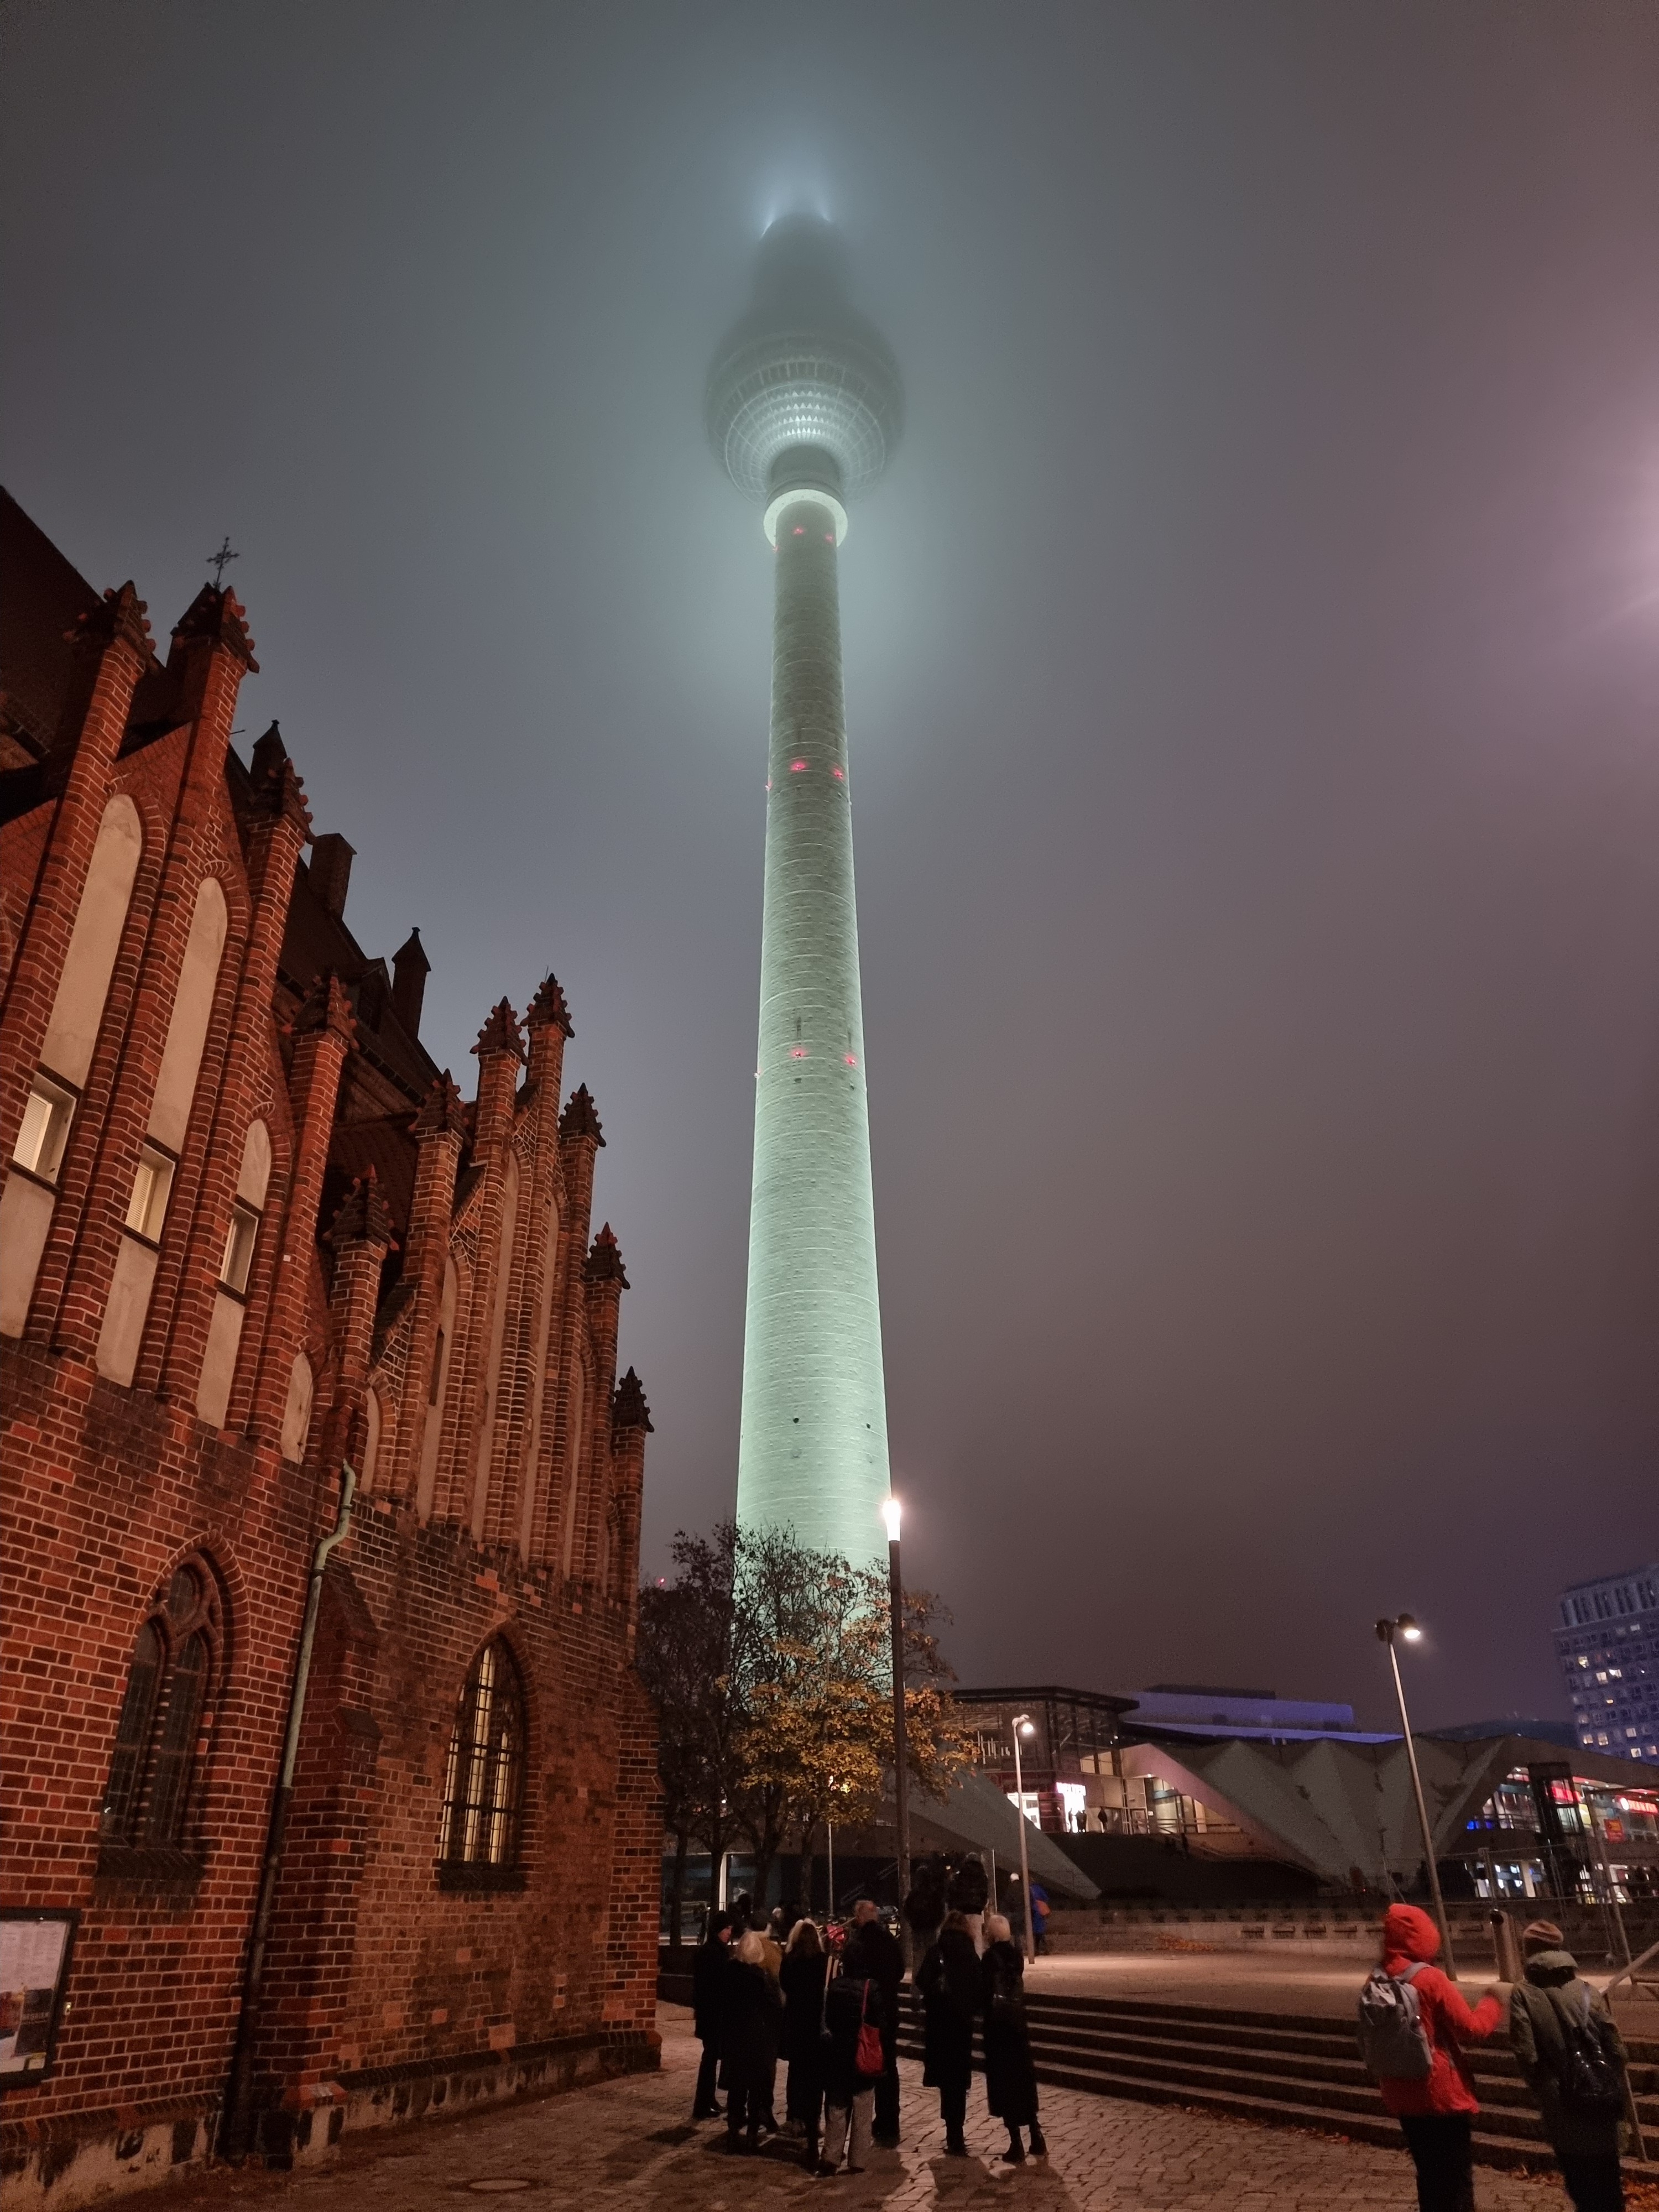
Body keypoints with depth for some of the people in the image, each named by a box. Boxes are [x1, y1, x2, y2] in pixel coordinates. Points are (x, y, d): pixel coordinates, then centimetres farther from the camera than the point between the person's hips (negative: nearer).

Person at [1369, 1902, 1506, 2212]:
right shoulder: (1429, 1979, -19)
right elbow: (1472, 2029, -14)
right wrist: (1492, 2003, 3)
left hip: (1402, 2097, 6)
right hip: (1443, 2095, -6)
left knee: (1429, 2175, 19)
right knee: (1456, 2178, 6)